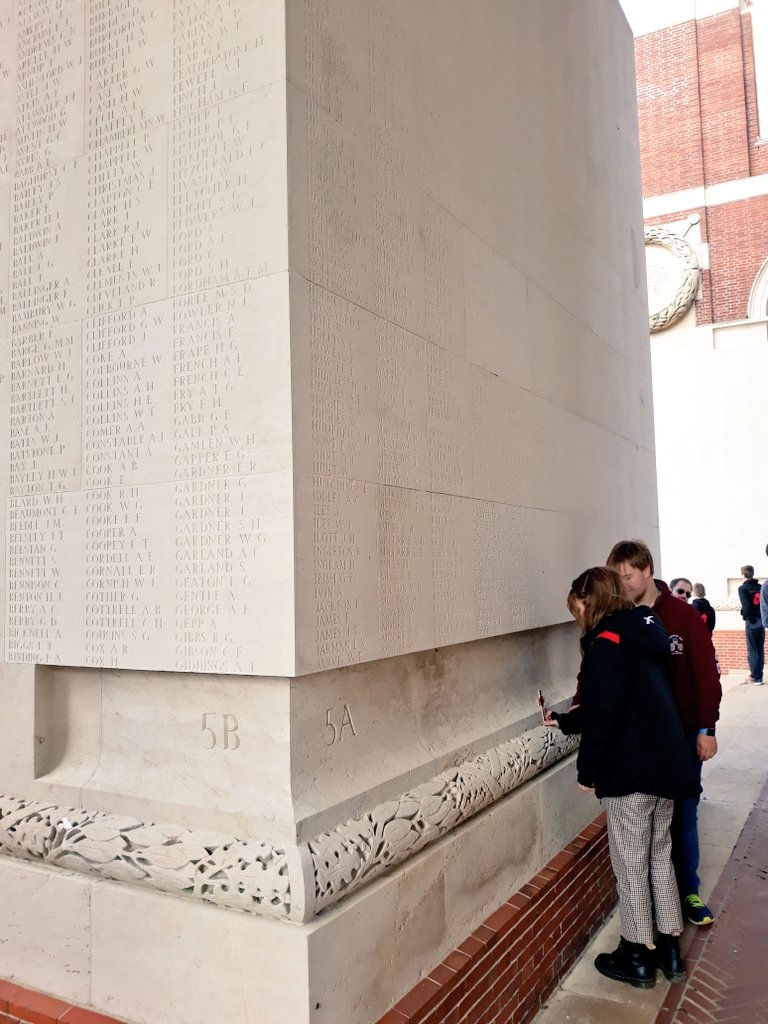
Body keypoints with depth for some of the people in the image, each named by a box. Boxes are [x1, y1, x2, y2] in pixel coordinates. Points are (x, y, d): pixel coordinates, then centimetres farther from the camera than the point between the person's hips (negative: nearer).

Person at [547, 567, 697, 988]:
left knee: (631, 864, 6)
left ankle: (637, 956, 19)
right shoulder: (642, 634, 11)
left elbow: (603, 714, -23)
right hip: (666, 765, 9)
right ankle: (669, 949, 29)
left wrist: (587, 769, -12)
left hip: (632, 772, -9)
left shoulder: (607, 643, -17)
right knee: (659, 857, 19)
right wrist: (563, 720, 26)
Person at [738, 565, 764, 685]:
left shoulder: (743, 588, -5)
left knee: (752, 649, -1)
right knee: (760, 649, 9)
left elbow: (746, 605, -14)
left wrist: (746, 616, -1)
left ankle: (754, 676, -3)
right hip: (761, 620, 5)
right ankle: (759, 676, 10)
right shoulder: (760, 587, 10)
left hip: (751, 621, -5)